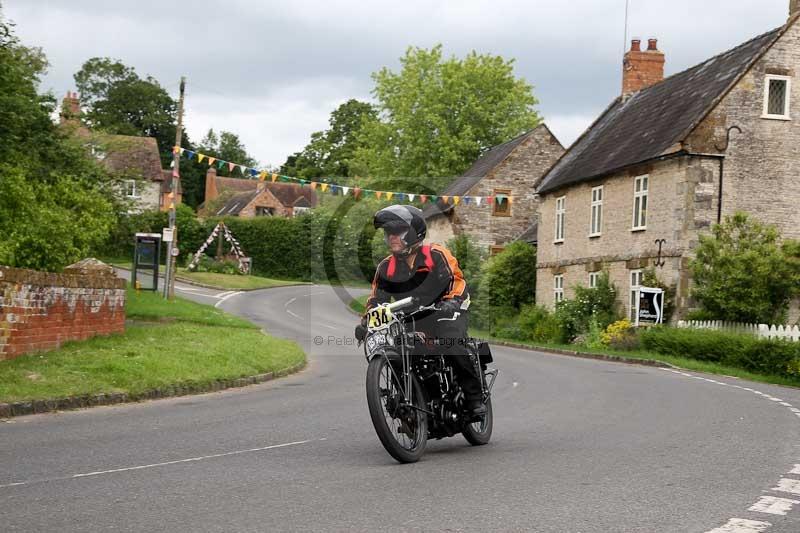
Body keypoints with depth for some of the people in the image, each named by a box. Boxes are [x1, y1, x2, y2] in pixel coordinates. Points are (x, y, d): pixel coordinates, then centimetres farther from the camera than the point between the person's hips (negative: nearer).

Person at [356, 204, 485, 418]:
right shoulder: (386, 267, 5)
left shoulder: (436, 254, -9)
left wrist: (452, 302, -35)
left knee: (453, 346, -30)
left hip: (446, 311, -5)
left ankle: (475, 398, -16)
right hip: (412, 318, 5)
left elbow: (456, 279, -16)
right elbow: (376, 299, 7)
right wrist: (365, 323, -8)